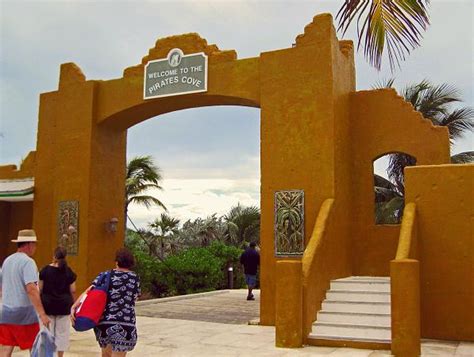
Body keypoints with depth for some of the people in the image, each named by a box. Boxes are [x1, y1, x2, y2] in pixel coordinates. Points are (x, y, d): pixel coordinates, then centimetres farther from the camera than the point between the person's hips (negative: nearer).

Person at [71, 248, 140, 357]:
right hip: (125, 325, -2)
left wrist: (74, 307, -15)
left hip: (105, 322, 2)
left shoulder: (105, 275, 4)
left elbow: (88, 292, -8)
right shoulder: (135, 279, 7)